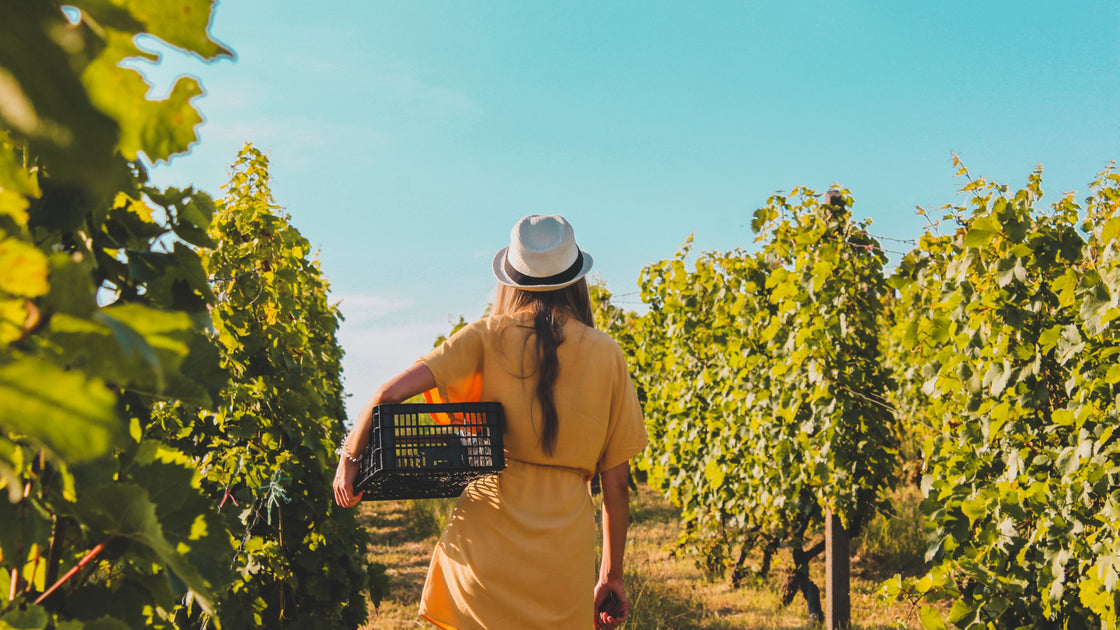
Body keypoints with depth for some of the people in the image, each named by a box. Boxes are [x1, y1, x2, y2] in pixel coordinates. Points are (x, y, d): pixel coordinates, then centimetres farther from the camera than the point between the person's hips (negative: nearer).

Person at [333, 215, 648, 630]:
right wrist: (612, 576, 17)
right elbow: (616, 482, 8)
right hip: (565, 556, 1)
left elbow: (392, 393, -9)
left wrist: (349, 457, 8)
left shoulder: (489, 336, 2)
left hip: (486, 534, -1)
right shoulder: (605, 354, 6)